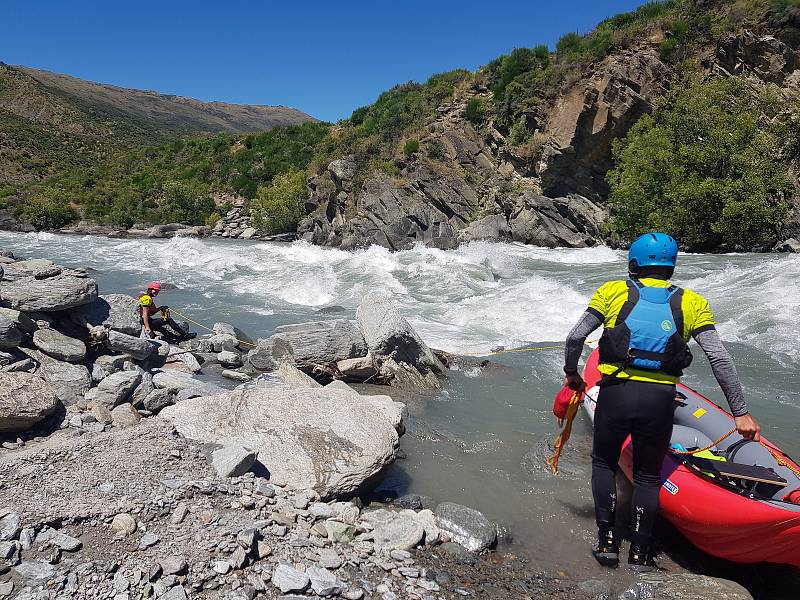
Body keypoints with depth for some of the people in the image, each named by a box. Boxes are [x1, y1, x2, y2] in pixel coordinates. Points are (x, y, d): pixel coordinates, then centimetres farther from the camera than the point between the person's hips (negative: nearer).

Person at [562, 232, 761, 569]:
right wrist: (740, 412, 7)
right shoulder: (691, 303, 8)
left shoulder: (613, 292, 6)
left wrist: (571, 374, 19)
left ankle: (607, 541, 21)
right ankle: (640, 554, 25)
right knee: (648, 476, 21)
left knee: (604, 463, 23)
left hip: (615, 393, -1)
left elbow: (575, 338, 3)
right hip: (660, 401, 1)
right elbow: (720, 359, 2)